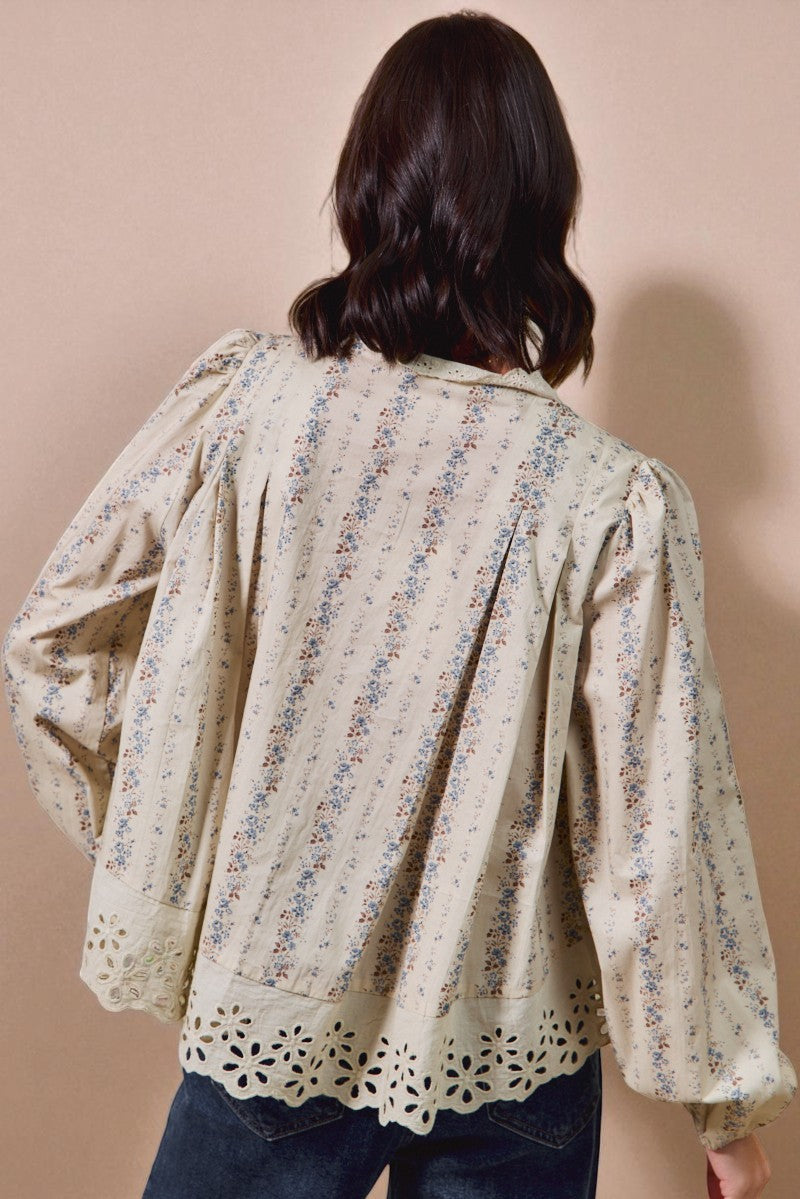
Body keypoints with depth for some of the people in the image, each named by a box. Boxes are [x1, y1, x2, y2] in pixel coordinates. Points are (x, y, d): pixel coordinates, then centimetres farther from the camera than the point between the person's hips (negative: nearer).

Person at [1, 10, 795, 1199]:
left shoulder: (243, 399, -14)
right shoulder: (615, 502, -20)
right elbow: (661, 837, -16)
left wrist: (136, 838, 9)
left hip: (263, 1015, 1)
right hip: (503, 1055, 0)